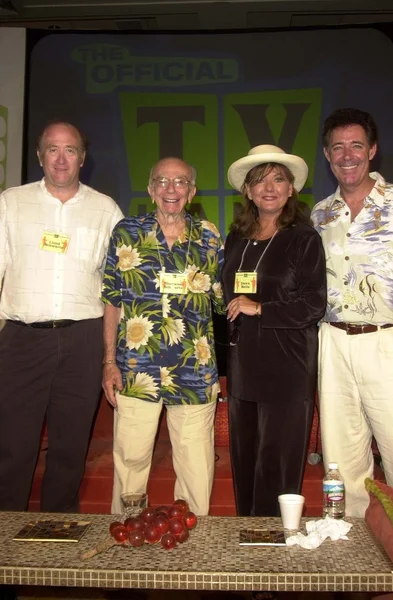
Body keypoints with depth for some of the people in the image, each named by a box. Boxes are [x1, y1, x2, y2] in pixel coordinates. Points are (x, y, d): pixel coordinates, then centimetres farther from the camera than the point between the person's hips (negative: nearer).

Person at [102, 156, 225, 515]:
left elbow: (223, 298, 13)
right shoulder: (127, 232, 4)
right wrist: (109, 361, 0)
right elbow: (112, 301, 4)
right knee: (130, 460, 9)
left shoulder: (209, 237, 7)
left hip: (195, 371, 1)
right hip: (136, 368, 0)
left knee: (197, 466, 9)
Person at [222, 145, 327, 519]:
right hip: (243, 366, 6)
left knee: (277, 467, 0)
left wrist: (259, 309, -13)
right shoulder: (236, 241, 13)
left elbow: (313, 305, -9)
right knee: (244, 463, 14)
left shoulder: (304, 239, -3)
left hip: (287, 368, -5)